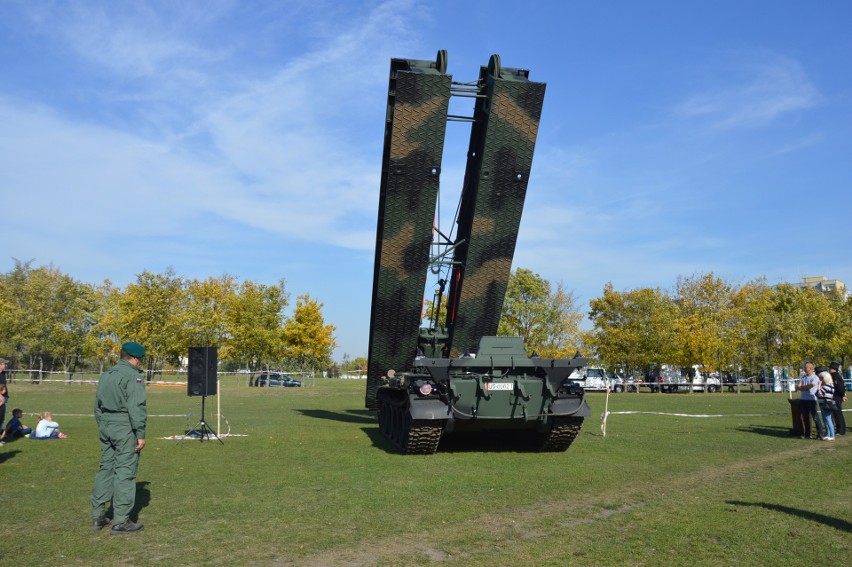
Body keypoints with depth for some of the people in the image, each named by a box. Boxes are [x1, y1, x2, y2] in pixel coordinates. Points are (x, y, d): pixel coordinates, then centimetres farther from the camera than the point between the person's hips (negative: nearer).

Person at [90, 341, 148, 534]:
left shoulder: (106, 375, 14)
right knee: (125, 472, -3)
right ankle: (121, 521, 1)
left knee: (105, 468, 15)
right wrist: (140, 435, -14)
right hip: (125, 428, -8)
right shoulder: (133, 376, -12)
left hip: (106, 427, 8)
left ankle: (97, 516, 20)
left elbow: (98, 405, 19)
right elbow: (136, 408, -17)